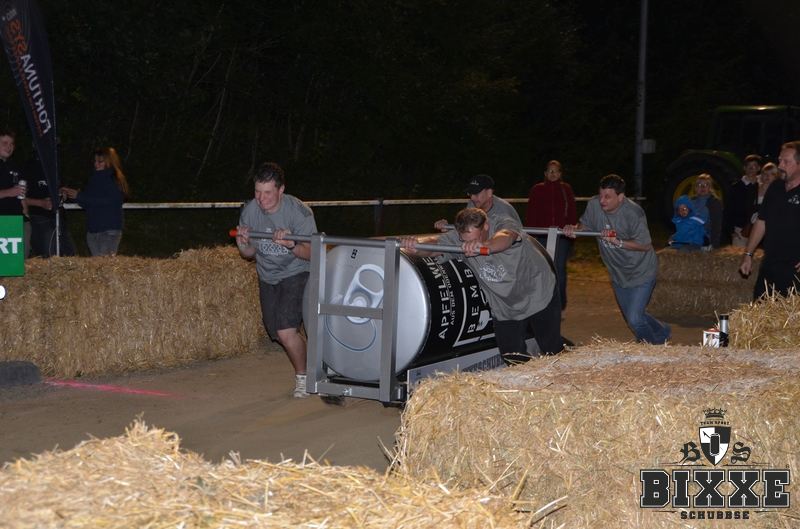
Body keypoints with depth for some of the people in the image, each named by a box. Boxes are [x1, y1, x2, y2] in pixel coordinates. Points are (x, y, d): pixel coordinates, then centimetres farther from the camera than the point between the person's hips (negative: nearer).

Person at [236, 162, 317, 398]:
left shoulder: (299, 211, -21)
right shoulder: (249, 211, -8)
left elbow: (311, 253, -19)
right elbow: (250, 253, 3)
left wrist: (291, 245, -38)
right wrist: (243, 244, -20)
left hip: (296, 273, -5)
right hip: (268, 277, 5)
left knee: (286, 331, -20)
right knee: (279, 334, 9)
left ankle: (302, 377, 4)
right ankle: (309, 367, 35)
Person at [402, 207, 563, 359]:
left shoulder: (506, 224, -29)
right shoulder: (458, 238, -17)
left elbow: (505, 237, -52)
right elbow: (434, 244, -34)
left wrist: (485, 246, -76)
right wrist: (416, 245, -59)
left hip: (540, 297, -3)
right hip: (505, 310, 3)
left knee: (552, 352, 11)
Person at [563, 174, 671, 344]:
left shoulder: (633, 213, -28)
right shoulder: (594, 205, -14)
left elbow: (646, 245, -22)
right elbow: (585, 224, 4)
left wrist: (617, 242, -30)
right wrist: (574, 229, -19)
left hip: (641, 272, -7)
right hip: (618, 273, 7)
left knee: (634, 319, -13)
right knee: (631, 316, 21)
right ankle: (662, 333, 47)